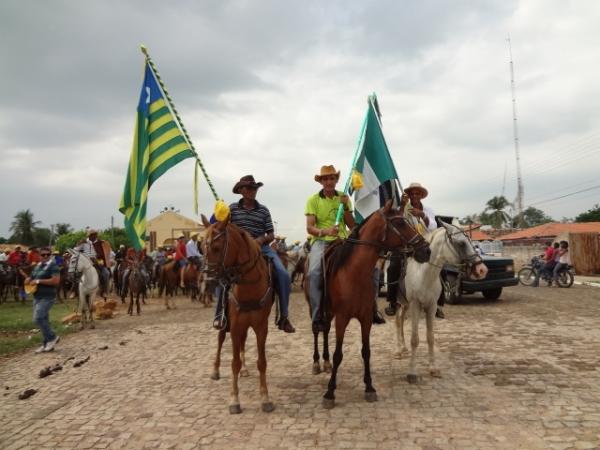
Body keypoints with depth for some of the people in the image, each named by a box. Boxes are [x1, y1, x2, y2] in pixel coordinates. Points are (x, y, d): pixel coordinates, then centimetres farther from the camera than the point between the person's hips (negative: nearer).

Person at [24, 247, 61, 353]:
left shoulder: (53, 266, -9)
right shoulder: (37, 266, 15)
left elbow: (56, 280, -21)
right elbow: (32, 278, 27)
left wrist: (38, 281, -20)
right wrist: (28, 280, 2)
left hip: (47, 297, -8)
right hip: (37, 297, 8)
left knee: (38, 318, -15)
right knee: (43, 320, 11)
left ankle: (53, 337, 2)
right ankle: (47, 344, 19)